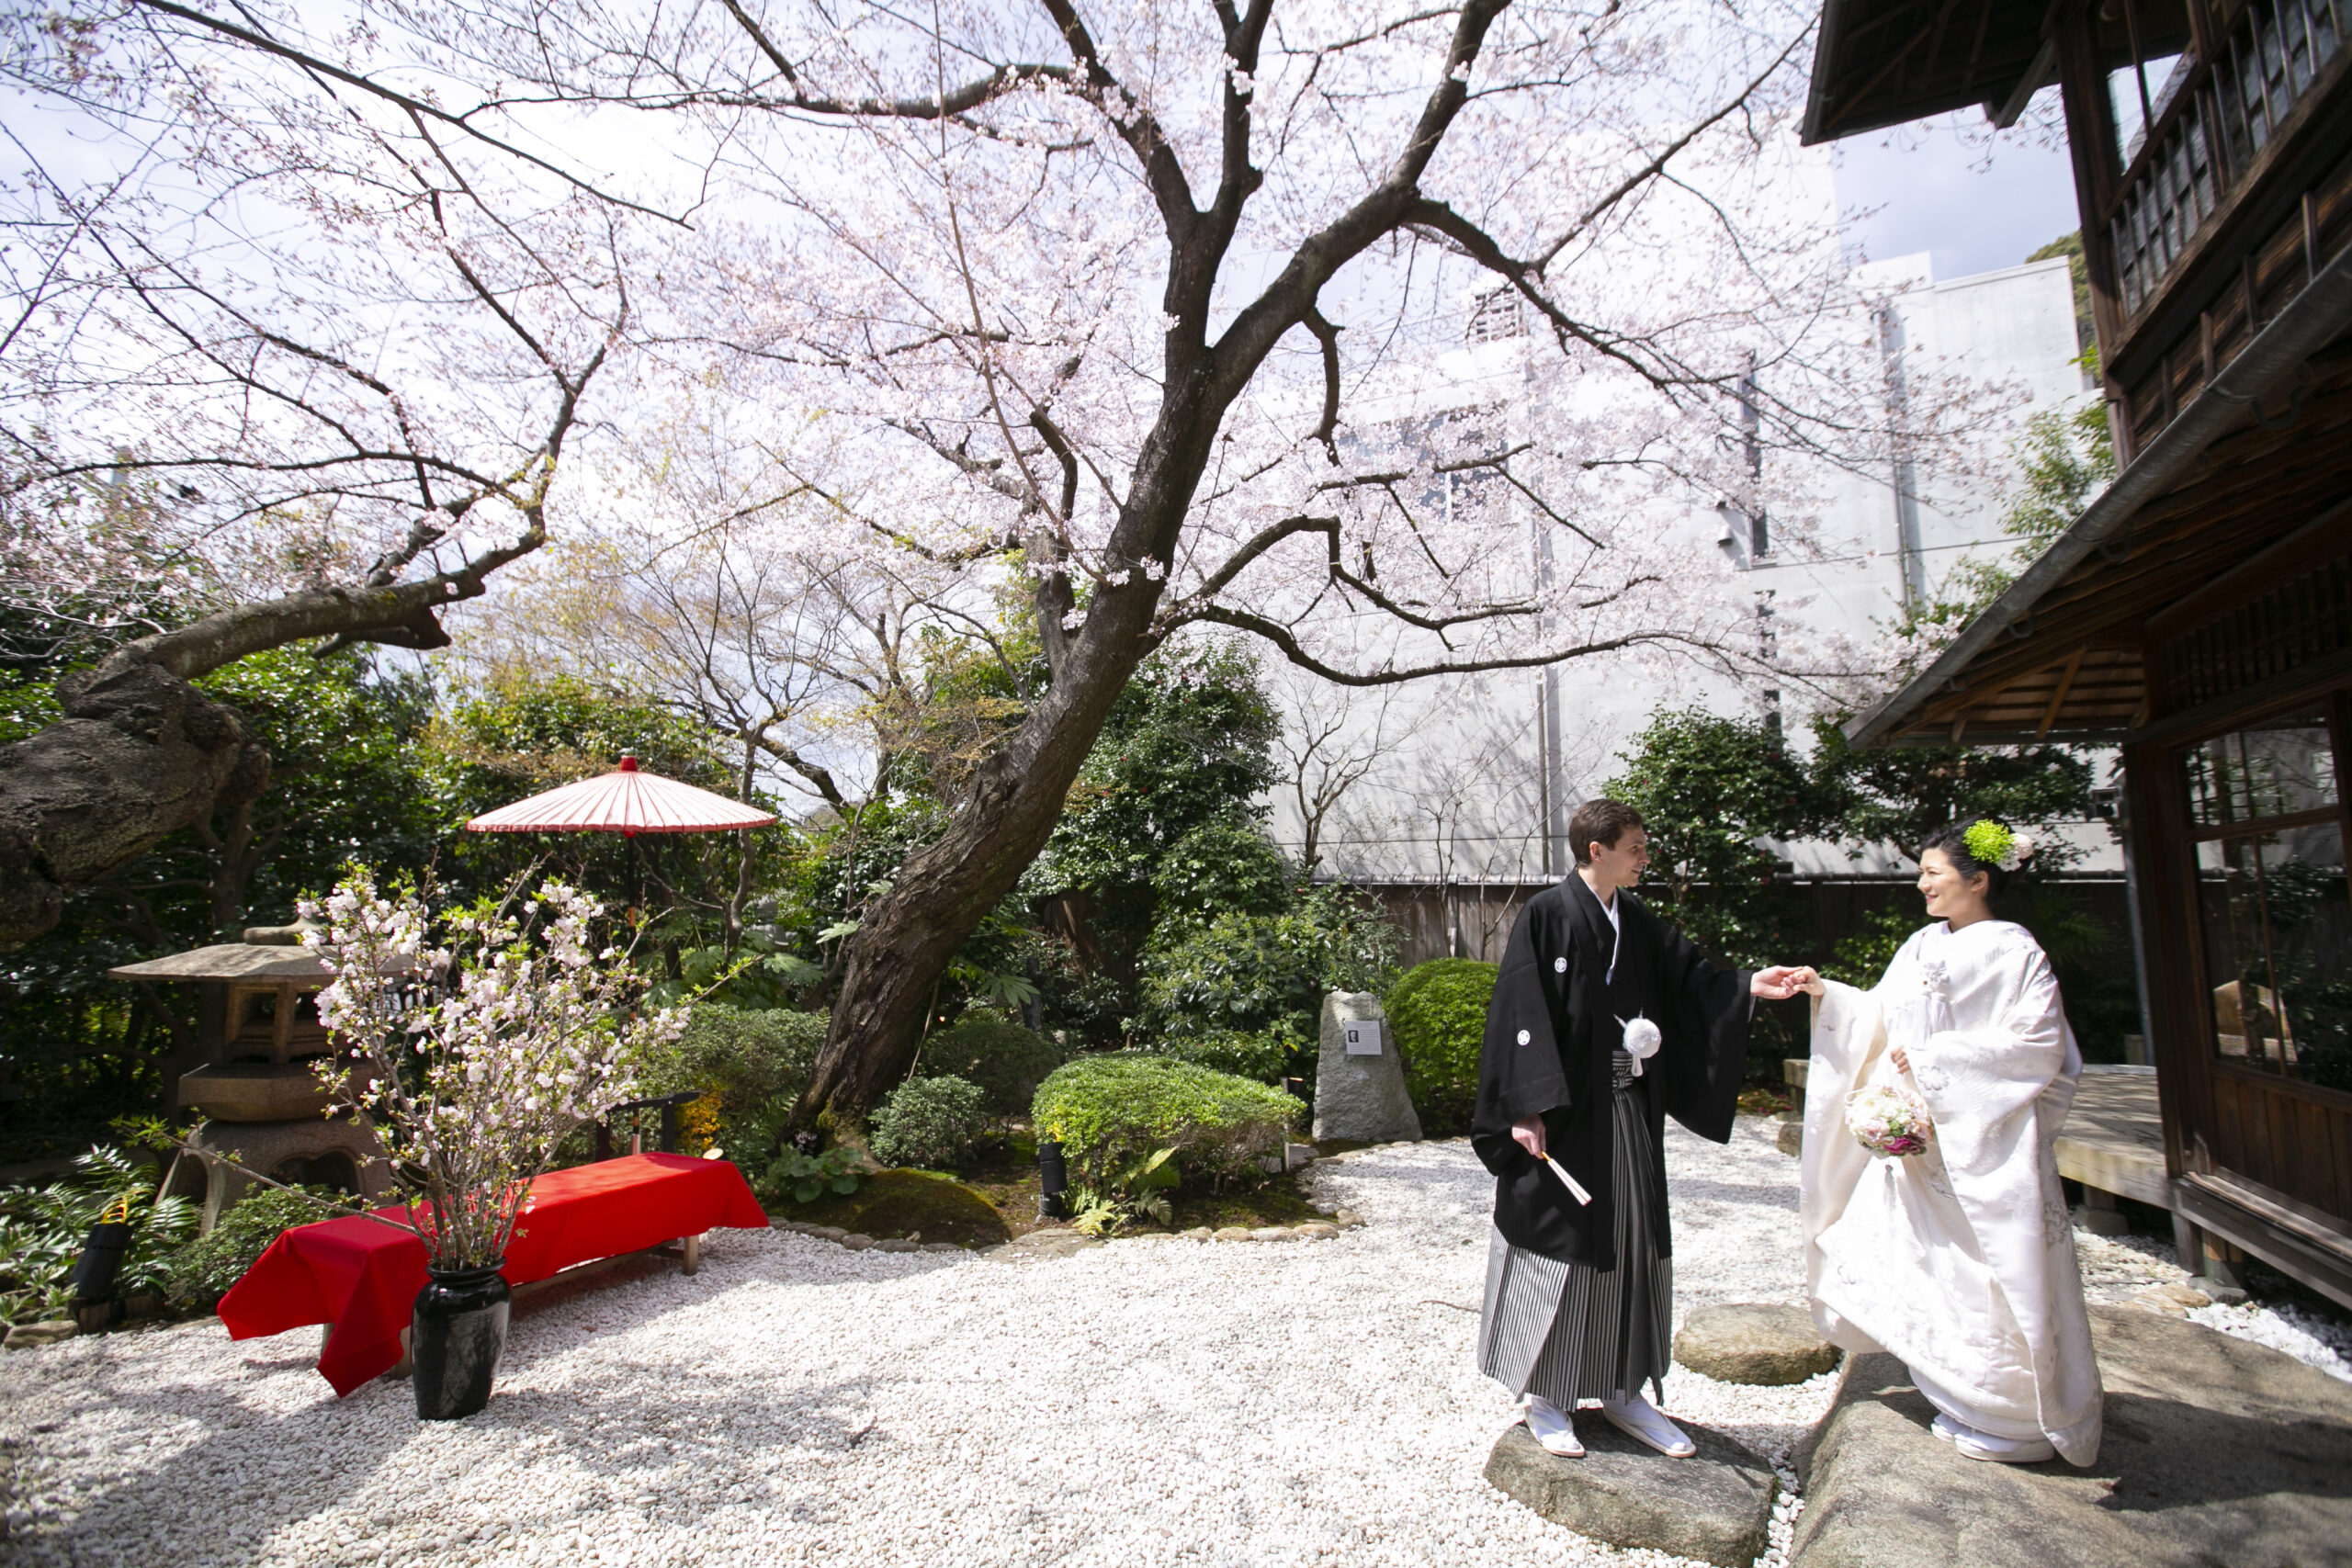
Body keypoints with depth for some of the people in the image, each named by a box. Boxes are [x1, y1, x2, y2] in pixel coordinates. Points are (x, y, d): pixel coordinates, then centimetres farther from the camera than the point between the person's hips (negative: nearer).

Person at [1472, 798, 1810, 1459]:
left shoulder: (1638, 924, 10)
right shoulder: (1545, 916, -12)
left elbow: (1688, 985, 13)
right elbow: (1520, 1015, -16)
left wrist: (1749, 987, -4)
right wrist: (1528, 1108, -20)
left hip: (1629, 1116, 7)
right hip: (1564, 1113, -7)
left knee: (1632, 1246, 14)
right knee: (1557, 1244, 3)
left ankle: (1622, 1392, 30)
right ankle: (1543, 1396, 21)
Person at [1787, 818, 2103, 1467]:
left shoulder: (2013, 949, -9)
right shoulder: (1921, 946, 10)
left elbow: (2038, 1044, -15)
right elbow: (1881, 1017, 15)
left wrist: (1936, 1060, -17)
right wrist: (1826, 994, 4)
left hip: (1986, 1142, -7)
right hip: (1920, 1137, 7)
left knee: (1993, 1275, 2)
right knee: (1931, 1267, 12)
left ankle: (2013, 1418, 19)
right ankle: (1963, 1403, 27)